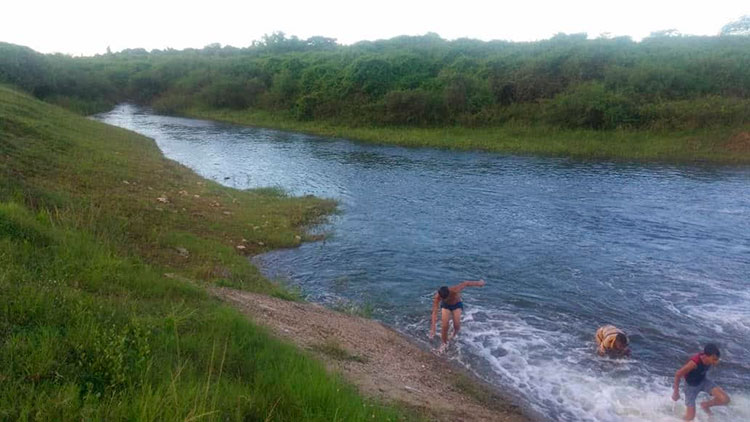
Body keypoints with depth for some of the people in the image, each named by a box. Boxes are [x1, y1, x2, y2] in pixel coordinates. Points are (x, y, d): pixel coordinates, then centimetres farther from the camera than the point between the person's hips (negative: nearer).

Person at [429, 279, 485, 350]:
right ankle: (444, 343, 16)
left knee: (457, 325, -10)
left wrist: (479, 283, -12)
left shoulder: (454, 291, -42)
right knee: (444, 326, -9)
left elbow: (466, 284, -26)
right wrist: (433, 327, -38)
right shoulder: (437, 296, -35)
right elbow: (434, 312, -34)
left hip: (457, 305, -1)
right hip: (445, 305, 1)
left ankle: (454, 334, 28)